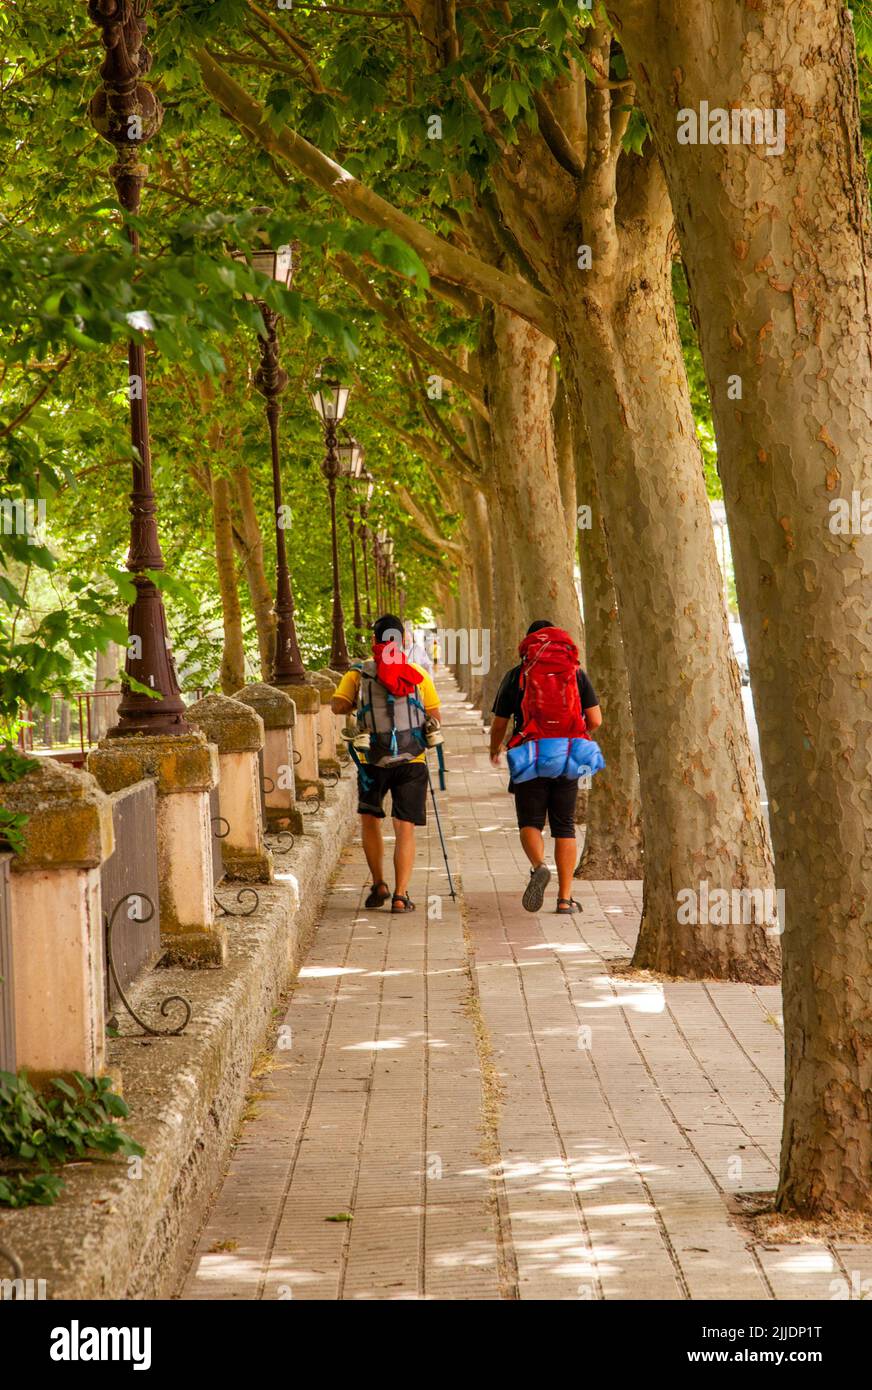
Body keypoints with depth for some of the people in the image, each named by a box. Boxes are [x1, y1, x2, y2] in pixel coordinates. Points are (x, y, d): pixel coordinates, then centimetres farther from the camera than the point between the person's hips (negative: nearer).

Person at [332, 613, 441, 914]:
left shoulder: (358, 674, 1)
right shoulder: (418, 674, 4)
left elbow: (337, 705, -11)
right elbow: (435, 716, 4)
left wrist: (359, 703, 9)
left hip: (372, 760, 0)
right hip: (411, 761, 0)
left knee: (370, 819, 20)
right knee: (405, 828, 2)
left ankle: (379, 885, 16)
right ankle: (400, 895, -5)